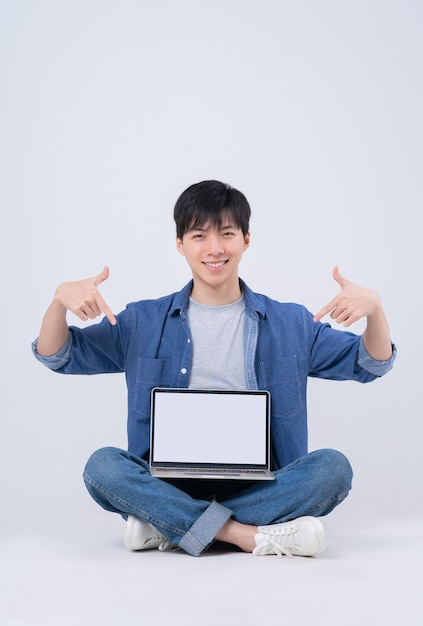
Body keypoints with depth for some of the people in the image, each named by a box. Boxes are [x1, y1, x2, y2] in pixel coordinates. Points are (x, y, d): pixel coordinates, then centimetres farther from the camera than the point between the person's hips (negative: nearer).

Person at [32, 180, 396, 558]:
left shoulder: (290, 325, 12)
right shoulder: (144, 324, 11)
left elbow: (371, 364, 10)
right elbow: (57, 356, 8)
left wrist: (373, 308, -12)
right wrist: (60, 300, -13)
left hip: (257, 486, 1)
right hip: (171, 484, 0)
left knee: (334, 467, -26)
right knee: (102, 465, -27)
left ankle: (165, 527, -25)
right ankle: (254, 536, -30)